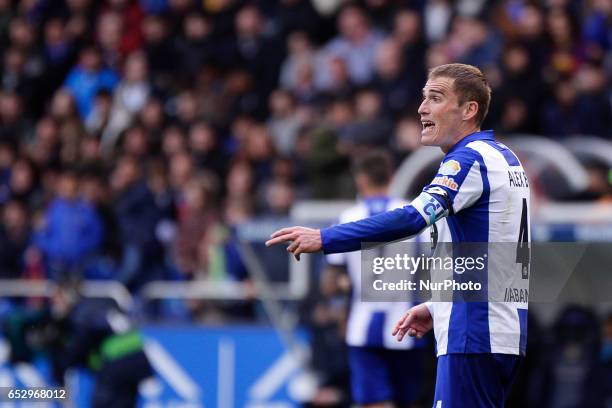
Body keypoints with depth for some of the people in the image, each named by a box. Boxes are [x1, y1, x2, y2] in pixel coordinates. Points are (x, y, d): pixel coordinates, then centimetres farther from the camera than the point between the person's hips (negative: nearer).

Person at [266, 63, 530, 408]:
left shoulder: (471, 159, -14)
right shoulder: (505, 159, 15)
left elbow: (413, 218, -29)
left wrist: (325, 239, -29)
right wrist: (437, 307, 24)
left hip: (474, 340, -10)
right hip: (506, 336, 10)